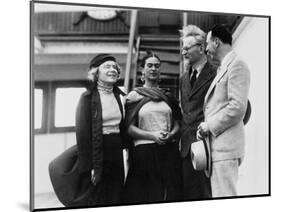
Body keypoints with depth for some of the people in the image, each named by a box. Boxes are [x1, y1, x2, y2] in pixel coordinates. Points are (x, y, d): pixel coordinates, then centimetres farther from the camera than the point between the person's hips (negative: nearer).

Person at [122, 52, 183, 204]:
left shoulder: (168, 96, 15)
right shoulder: (134, 96, 5)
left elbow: (177, 123, 16)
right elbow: (129, 128, -1)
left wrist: (170, 135, -6)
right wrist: (153, 135, -15)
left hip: (169, 151, 3)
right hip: (144, 152, -3)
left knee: (171, 194, 0)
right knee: (146, 196, -2)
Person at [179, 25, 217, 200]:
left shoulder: (216, 74, -5)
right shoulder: (184, 79, 19)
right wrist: (182, 136, 13)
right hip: (187, 144, 7)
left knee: (207, 193, -4)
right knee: (189, 192, 7)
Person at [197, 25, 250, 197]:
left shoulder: (237, 65, -7)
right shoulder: (223, 68, 22)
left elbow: (238, 107, -17)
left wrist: (210, 125, -11)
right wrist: (206, 126, 10)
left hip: (225, 145, -9)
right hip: (217, 145, 9)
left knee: (224, 196, -10)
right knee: (217, 194, 10)